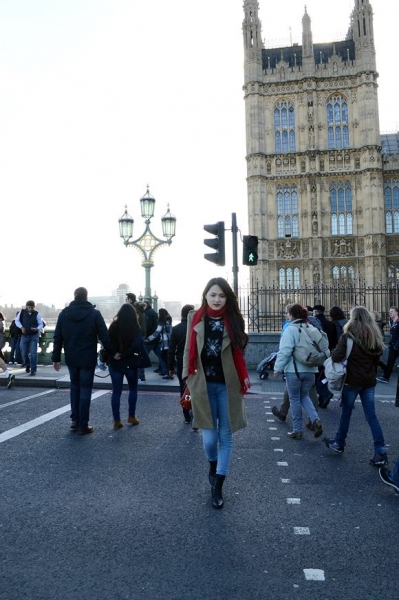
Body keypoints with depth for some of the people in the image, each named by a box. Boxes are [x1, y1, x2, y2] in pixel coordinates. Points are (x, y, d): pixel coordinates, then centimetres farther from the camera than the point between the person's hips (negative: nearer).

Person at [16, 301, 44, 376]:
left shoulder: (37, 314, -8)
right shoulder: (22, 312, -5)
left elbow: (41, 324, -3)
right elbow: (17, 320, 6)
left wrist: (37, 329, -24)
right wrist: (21, 327, -11)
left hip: (34, 336, -2)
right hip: (24, 336, 2)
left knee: (33, 353, -10)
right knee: (24, 353, 8)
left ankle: (33, 370, -4)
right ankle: (27, 365, 37)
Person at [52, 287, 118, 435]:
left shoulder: (64, 314, 2)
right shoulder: (94, 313, -8)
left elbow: (57, 338, 3)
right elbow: (104, 336, -10)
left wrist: (56, 357, 9)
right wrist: (113, 352, 2)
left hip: (71, 358, 4)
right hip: (88, 358, -4)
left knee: (75, 387, 20)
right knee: (85, 390, 3)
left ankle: (75, 420, 21)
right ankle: (83, 425, 5)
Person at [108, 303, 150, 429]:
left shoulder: (113, 326, -3)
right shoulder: (135, 328, -10)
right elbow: (137, 346, -21)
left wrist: (114, 355, 5)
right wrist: (124, 355, -12)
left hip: (114, 363, 2)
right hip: (130, 363, -1)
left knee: (116, 392, 8)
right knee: (133, 389, 19)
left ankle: (116, 421, 9)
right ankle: (131, 416, 23)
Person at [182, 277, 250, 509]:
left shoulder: (233, 320, 1)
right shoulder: (195, 319, 0)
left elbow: (239, 353, 6)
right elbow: (189, 350, 4)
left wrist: (244, 378, -2)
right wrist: (188, 378, -2)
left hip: (228, 385, 1)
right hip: (203, 385, 0)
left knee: (226, 435, 6)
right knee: (209, 436, 4)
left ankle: (218, 487, 20)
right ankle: (213, 465, 39)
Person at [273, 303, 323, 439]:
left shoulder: (290, 329, -12)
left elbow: (285, 351, -19)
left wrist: (278, 368, -12)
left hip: (294, 371, -6)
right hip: (310, 370, 6)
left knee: (295, 399, 8)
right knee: (304, 396, 21)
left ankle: (297, 430, 15)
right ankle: (315, 420, 0)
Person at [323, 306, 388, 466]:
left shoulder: (348, 336, -14)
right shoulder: (375, 336, 5)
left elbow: (336, 357, -20)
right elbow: (377, 359, 13)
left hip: (352, 380, -5)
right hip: (369, 381, 5)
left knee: (346, 413, 11)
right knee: (371, 415, 7)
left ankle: (339, 444, 27)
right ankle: (380, 453, 3)